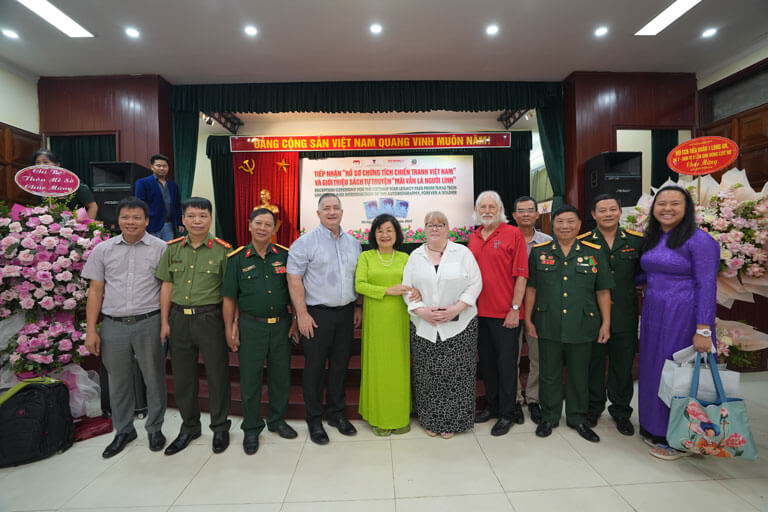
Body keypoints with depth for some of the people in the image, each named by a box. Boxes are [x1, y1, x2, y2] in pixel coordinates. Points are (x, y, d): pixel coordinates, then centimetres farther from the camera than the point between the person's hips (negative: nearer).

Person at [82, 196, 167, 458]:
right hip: (113, 325, 3)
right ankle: (123, 430, 34)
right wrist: (91, 330, 3)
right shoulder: (103, 250, 7)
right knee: (118, 381, 15)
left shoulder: (160, 249, -1)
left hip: (149, 323, -2)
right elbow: (95, 291, 7)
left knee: (154, 378, 8)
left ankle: (155, 428, 27)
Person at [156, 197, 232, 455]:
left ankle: (220, 427, 27)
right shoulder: (173, 249, 6)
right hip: (179, 318, 4)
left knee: (217, 374, 6)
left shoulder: (222, 250, -5)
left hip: (210, 318, -4)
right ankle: (189, 427, 34)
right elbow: (167, 286, 9)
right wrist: (165, 322, 6)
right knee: (182, 375, 14)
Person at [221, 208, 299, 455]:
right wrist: (230, 330, -1)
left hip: (281, 325, 2)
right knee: (250, 379, 8)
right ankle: (251, 428, 27)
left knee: (281, 376, 12)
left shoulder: (284, 255, 2)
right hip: (251, 326, -2)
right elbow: (229, 298, 1)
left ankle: (277, 420, 33)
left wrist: (296, 320, 5)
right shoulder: (237, 259, -2)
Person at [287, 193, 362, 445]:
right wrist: (302, 314, -14)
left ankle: (336, 413, 31)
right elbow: (294, 279, -10)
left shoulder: (353, 242, 9)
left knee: (340, 365, 13)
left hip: (345, 313, 5)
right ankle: (314, 419, 22)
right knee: (315, 367, 5)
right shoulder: (305, 242, -7)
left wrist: (358, 306, 12)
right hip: (317, 314, -4)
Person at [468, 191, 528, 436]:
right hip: (479, 312, 6)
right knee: (487, 361, 17)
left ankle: (507, 413, 23)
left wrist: (515, 309, -14)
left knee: (506, 363, 6)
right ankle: (492, 406, 34)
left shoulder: (513, 234, -7)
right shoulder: (473, 237, 9)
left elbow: (521, 275, -10)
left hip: (505, 314, -5)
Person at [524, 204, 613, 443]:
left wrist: (606, 323, 1)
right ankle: (549, 417, 29)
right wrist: (528, 319, 0)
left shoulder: (593, 253, 2)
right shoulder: (539, 252, 2)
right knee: (549, 374, 11)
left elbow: (603, 291, 5)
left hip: (581, 326, 1)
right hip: (548, 326, 0)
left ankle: (578, 418, 32)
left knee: (579, 375, 14)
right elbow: (531, 288, 4)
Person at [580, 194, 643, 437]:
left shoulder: (636, 240, 4)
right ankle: (593, 409, 28)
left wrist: (627, 287, -3)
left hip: (625, 316, 2)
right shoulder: (582, 243, -1)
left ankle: (621, 412, 30)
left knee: (623, 366, 12)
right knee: (593, 364, 10)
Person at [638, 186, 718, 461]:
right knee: (652, 369, 12)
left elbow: (706, 286, -14)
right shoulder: (651, 239, 9)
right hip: (653, 315, 7)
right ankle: (654, 428, 29)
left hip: (683, 317, -7)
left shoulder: (698, 240, -11)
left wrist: (703, 330, -19)